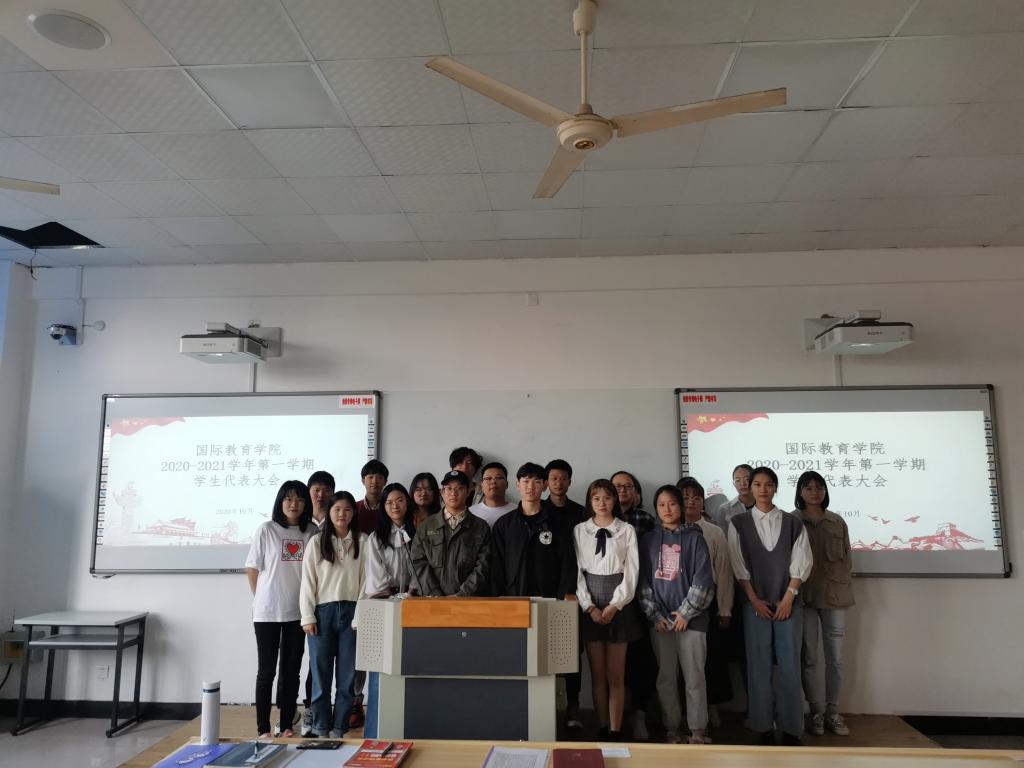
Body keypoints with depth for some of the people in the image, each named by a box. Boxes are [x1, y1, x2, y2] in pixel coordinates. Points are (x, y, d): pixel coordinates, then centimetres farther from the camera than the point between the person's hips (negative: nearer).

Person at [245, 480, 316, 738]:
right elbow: (252, 569, 1)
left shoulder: (312, 532, 1)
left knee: (291, 670, 10)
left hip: (298, 612, 2)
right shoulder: (266, 529, -4)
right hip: (267, 612, -2)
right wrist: (261, 600, 2)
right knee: (266, 670, 5)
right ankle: (263, 728, 15)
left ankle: (286, 725, 21)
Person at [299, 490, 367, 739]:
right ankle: (322, 729, 15)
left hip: (352, 611, 1)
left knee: (347, 674, 4)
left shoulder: (362, 541, 4)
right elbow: (308, 581, 1)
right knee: (322, 672, 3)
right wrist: (308, 617, -4)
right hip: (324, 611, 0)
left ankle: (338, 729, 16)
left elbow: (366, 578, 2)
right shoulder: (317, 542, 2)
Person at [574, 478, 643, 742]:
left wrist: (614, 606, -9)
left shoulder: (627, 530, 2)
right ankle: (602, 729, 15)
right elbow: (577, 571, 1)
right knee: (597, 674, 6)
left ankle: (615, 732, 7)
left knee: (616, 675, 1)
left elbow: (632, 571, -2)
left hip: (619, 605, -1)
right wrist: (589, 606, -8)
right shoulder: (579, 531, 5)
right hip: (589, 607, 1)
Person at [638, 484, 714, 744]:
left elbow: (703, 580, -4)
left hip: (690, 618, -2)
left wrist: (685, 613, -8)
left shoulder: (694, 538, 1)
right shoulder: (648, 540, 8)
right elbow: (643, 580, 5)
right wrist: (654, 614, -3)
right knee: (666, 677, 7)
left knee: (694, 677, 1)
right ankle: (671, 728, 18)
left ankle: (698, 730, 12)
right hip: (660, 619, 2)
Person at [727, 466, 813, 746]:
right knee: (758, 667, 3)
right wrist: (755, 600, -6)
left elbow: (800, 563, 0)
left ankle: (791, 729, 12)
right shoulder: (738, 523, 1)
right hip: (754, 604, 0)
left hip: (788, 603, 1)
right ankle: (764, 727, 12)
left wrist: (788, 599, -7)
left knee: (790, 667, 2)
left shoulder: (793, 523, 4)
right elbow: (739, 567, 0)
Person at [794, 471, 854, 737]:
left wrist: (840, 583, 2)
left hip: (834, 595, 3)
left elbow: (847, 558, 13)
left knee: (835, 657, 6)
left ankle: (833, 712, 19)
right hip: (804, 596, -2)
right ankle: (817, 712, 14)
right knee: (809, 657, 3)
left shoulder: (838, 522, 9)